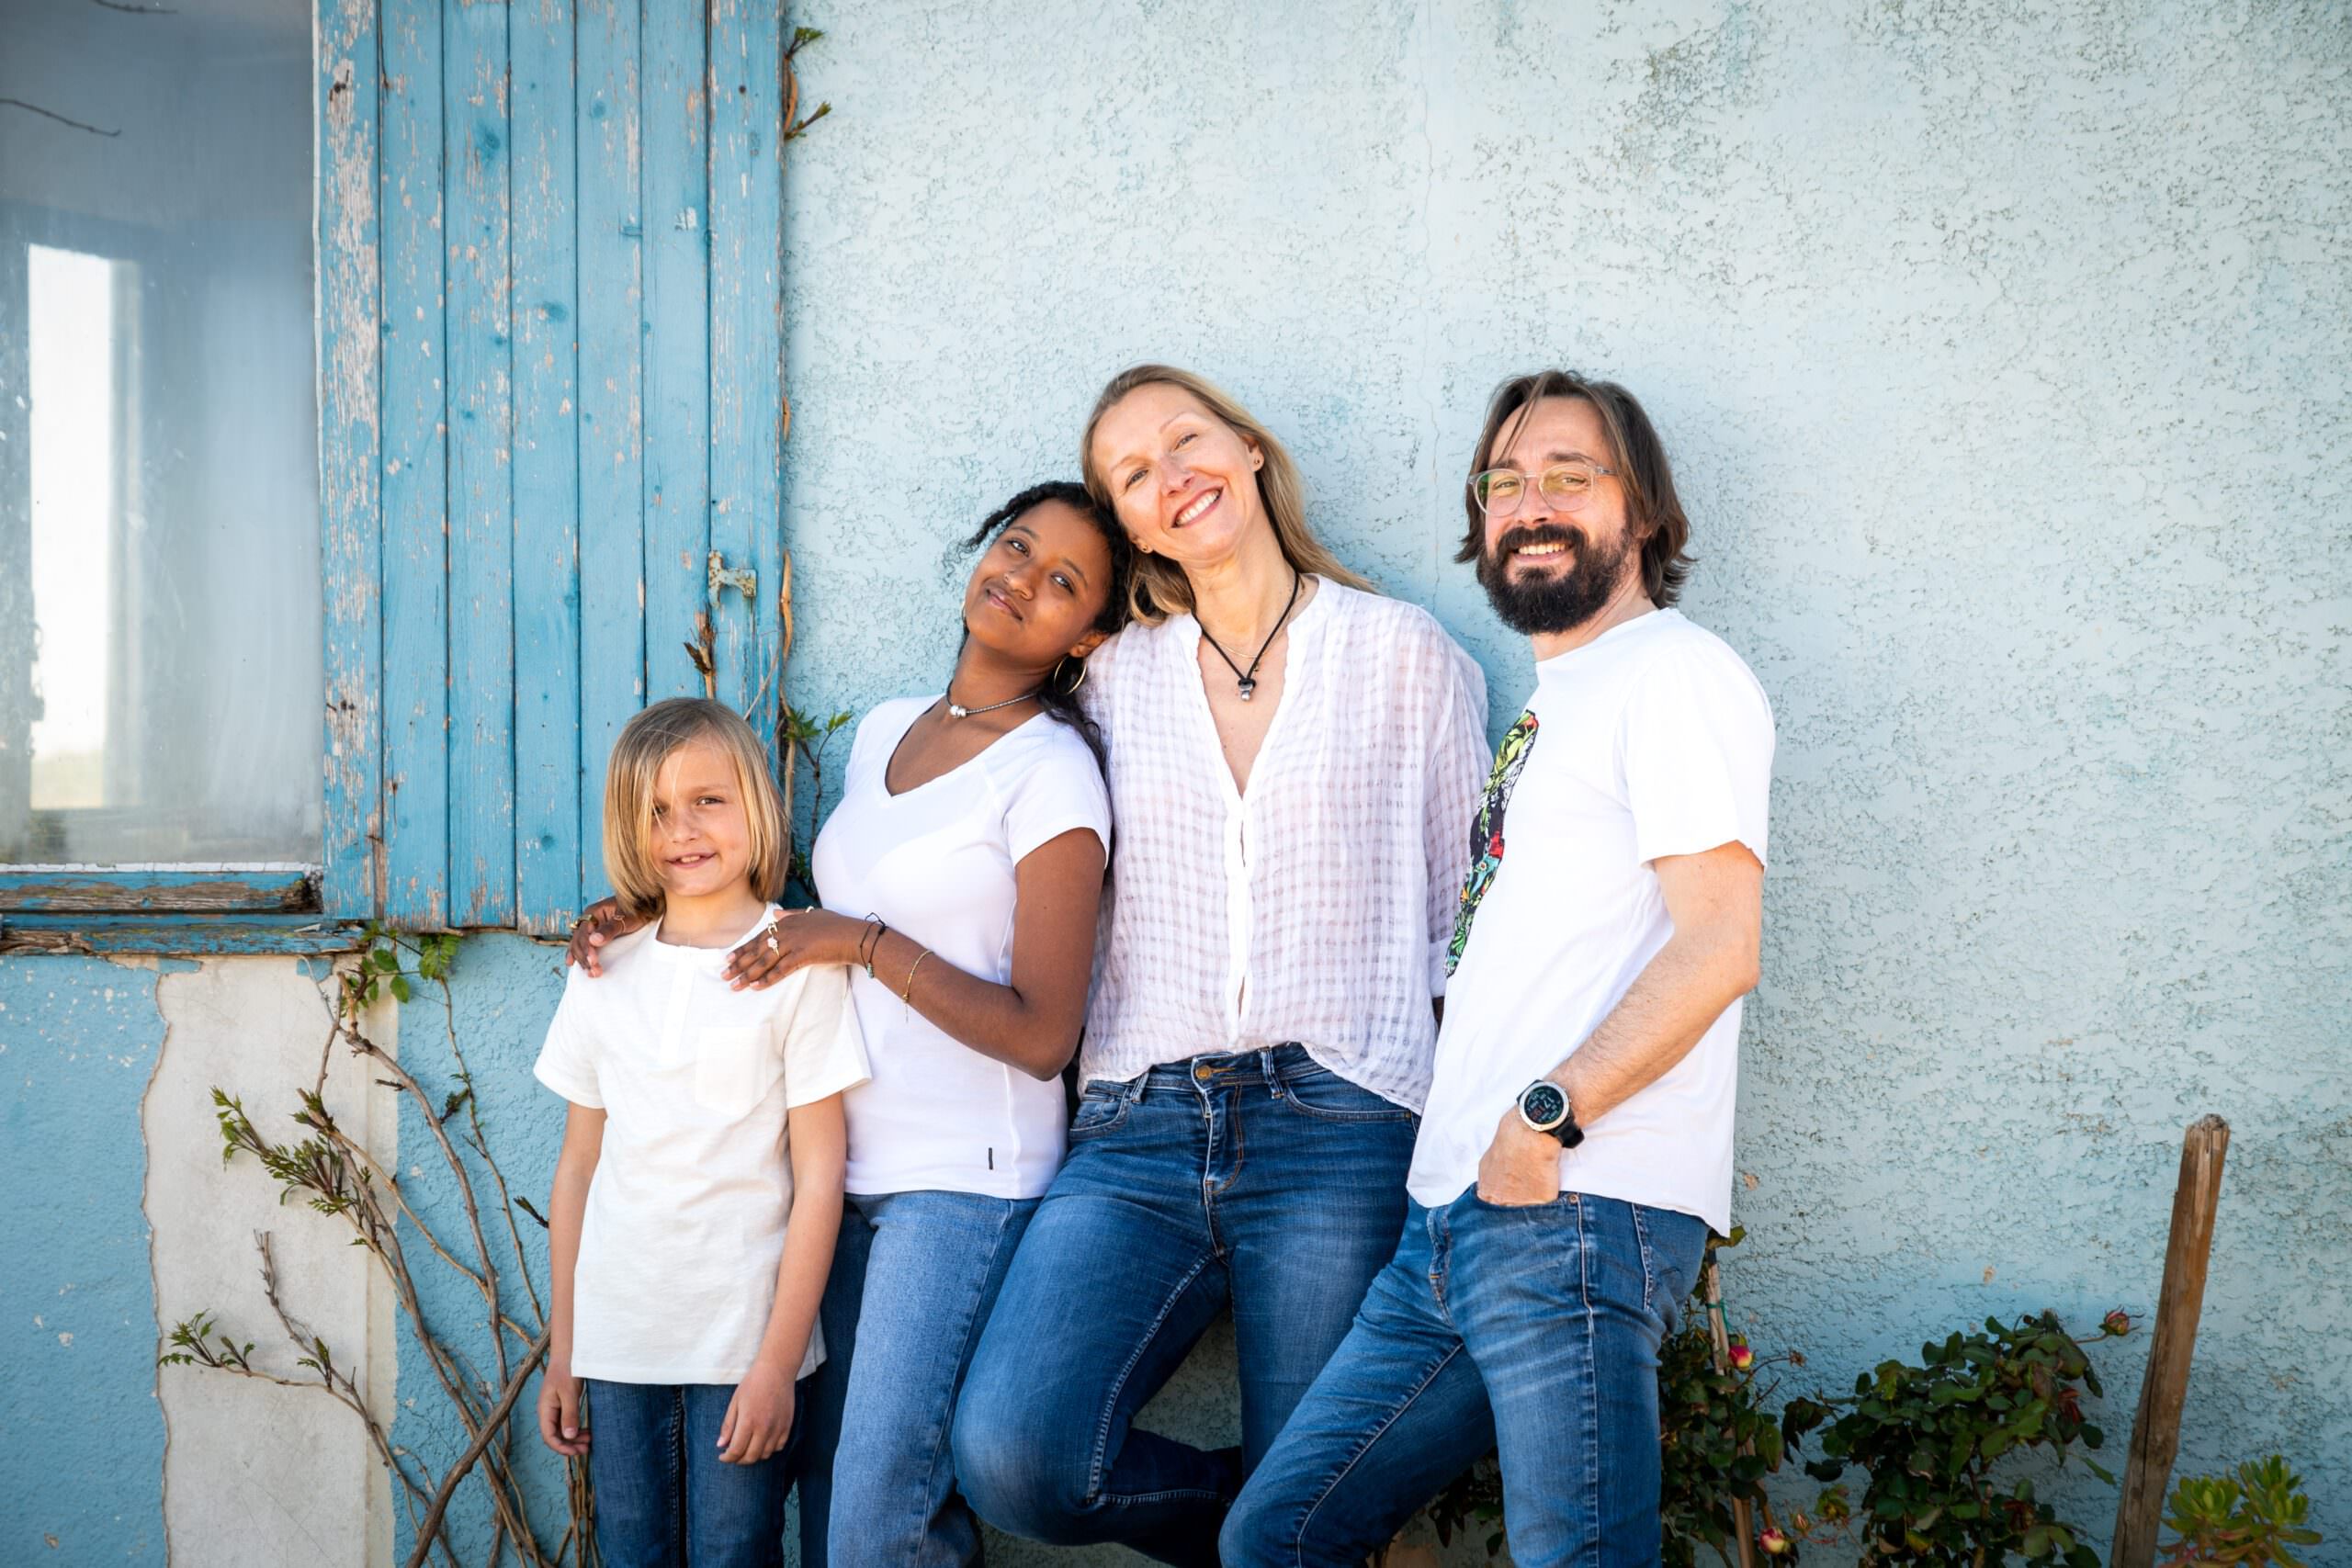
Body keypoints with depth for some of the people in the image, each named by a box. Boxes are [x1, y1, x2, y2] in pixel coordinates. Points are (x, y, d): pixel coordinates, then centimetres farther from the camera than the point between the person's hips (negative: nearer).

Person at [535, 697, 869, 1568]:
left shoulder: (799, 965, -4)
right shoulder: (603, 971, 7)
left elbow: (818, 1175, -6)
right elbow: (578, 1167, 11)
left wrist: (778, 1360, -10)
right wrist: (561, 1352, 11)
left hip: (741, 1338, -3)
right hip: (616, 1339, 3)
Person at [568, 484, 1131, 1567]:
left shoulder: (1049, 775, -10)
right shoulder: (884, 732, 12)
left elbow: (1041, 1035, -15)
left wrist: (867, 945, -15)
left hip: (961, 1181, -7)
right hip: (846, 1171, 7)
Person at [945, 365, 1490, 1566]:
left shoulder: (1404, 655, 8)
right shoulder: (1116, 676, 15)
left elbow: (1466, 914, 7)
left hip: (1337, 1134, -2)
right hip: (1142, 1129, 2)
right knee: (1012, 1456, -17)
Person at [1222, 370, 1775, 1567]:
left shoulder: (1675, 672, -3)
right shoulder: (1550, 705, 25)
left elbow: (1718, 947, -14)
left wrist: (1546, 1116, -17)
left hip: (1577, 1212, -9)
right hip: (1455, 1214, 9)